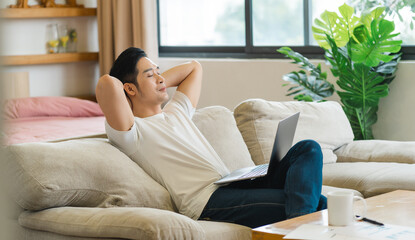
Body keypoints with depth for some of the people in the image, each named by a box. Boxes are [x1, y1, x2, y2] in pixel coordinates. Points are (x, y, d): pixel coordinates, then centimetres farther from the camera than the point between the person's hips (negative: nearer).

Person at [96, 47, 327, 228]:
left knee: (308, 148, -10)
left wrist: (157, 83, 28)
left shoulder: (176, 112, 27)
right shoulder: (133, 132, -1)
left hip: (234, 184, 10)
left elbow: (194, 67, 43)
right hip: (207, 200, -9)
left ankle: (300, 216, -34)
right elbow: (106, 83, -20)